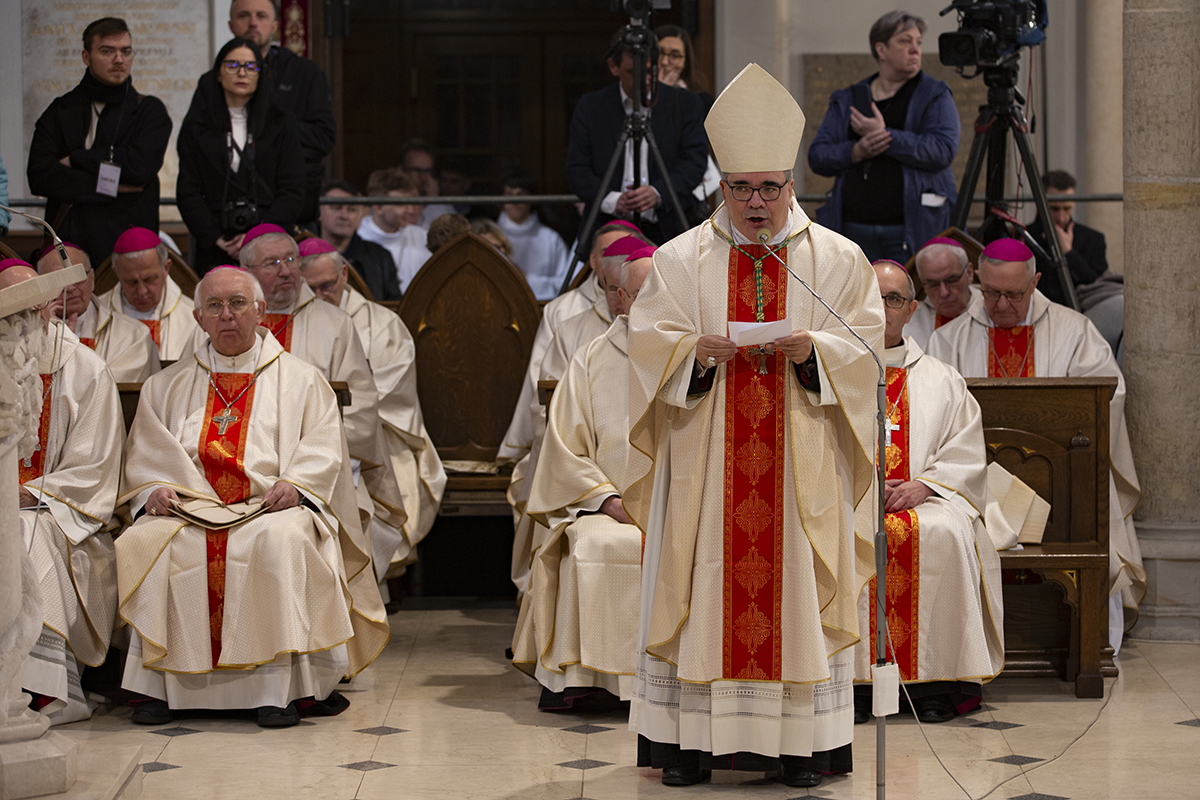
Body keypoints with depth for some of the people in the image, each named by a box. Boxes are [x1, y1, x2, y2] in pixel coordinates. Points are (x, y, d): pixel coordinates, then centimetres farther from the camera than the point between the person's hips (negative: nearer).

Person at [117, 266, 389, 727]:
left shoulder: (300, 380, 17)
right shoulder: (166, 386, 23)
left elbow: (323, 448, 5)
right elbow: (143, 453, 14)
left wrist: (293, 483, -15)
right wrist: (155, 488, -7)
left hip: (269, 507, -2)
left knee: (280, 540, -37)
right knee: (149, 543, -31)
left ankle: (277, 688, -35)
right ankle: (156, 684, -27)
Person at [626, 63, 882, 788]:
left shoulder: (838, 258, 7)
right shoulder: (681, 259, 8)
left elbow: (867, 342, 3)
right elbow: (648, 340, 2)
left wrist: (813, 349, -16)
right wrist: (696, 350, -18)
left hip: (803, 457, 0)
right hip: (705, 460, 0)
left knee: (798, 585, -1)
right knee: (704, 583, -2)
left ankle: (802, 741, 3)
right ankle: (691, 739, 2)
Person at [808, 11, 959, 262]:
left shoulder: (935, 96, 6)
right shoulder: (847, 100, 15)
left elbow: (943, 151, -9)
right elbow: (817, 157, 9)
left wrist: (885, 136, -13)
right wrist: (855, 152, -11)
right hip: (855, 230, 3)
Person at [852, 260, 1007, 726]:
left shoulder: (942, 381, 20)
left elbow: (967, 458, 10)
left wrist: (923, 485, -9)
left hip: (929, 499, 1)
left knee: (944, 534, -35)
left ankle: (939, 681, -29)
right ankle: (850, 680, -32)